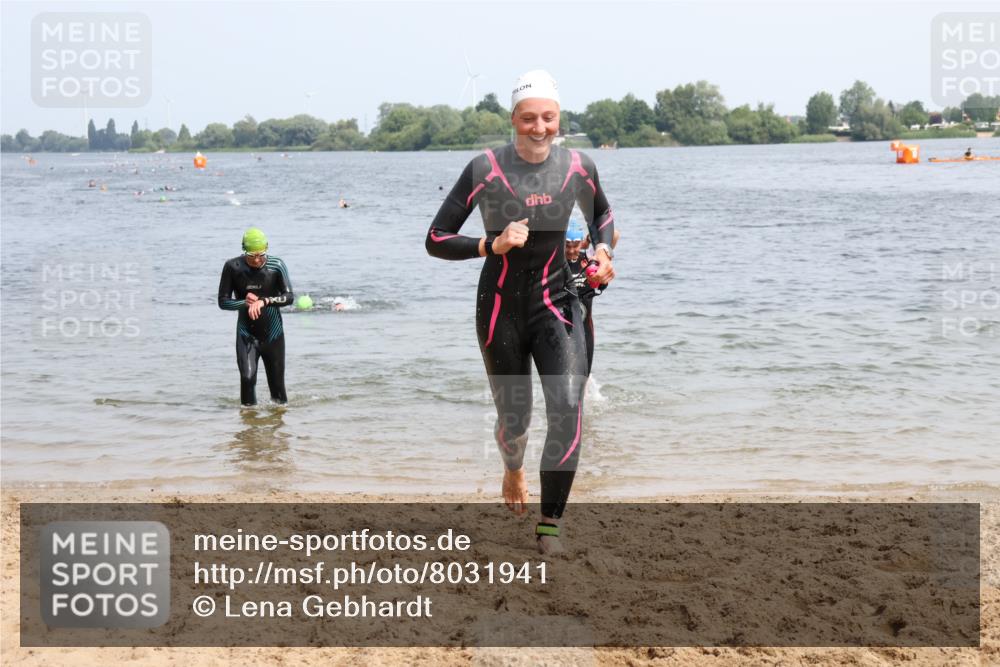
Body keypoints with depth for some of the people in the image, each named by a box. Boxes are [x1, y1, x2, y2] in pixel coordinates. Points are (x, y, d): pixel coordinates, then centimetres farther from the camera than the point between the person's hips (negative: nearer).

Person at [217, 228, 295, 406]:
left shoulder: (276, 266, -8)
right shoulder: (233, 267, -8)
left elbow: (289, 297, -13)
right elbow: (223, 301, -3)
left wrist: (264, 301, -28)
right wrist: (244, 302, -22)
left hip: (273, 333, 1)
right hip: (246, 333, -1)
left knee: (277, 381, 7)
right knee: (247, 377, -15)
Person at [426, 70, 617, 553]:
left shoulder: (578, 168, -4)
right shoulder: (485, 169, -13)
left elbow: (601, 213, 19)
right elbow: (436, 240, -11)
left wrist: (604, 249, -2)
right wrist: (492, 245, -24)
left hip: (555, 302, 1)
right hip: (501, 307, -1)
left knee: (568, 406, -20)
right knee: (513, 418, 12)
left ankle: (550, 523, -11)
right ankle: (513, 470, 51)